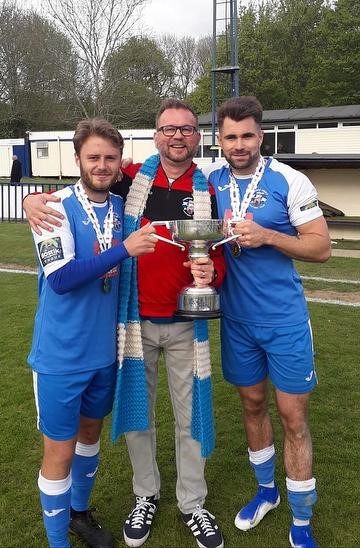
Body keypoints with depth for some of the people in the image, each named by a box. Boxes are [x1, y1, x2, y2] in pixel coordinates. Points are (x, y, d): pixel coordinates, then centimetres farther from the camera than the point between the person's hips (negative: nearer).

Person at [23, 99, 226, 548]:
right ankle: (145, 495, 38)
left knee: (191, 417, 10)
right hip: (135, 320, 0)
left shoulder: (209, 193, 0)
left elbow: (220, 260, 3)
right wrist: (34, 199, -14)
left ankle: (192, 504, 33)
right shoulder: (132, 179, 0)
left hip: (186, 325, 0)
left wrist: (211, 272, -22)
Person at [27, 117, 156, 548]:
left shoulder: (121, 207, 3)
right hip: (61, 355, -6)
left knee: (90, 432, 22)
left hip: (105, 349, 6)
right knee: (60, 450, 6)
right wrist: (124, 249, -28)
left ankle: (80, 512, 45)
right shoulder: (57, 207, -14)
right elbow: (60, 278, -24)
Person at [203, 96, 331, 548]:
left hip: (285, 320, -3)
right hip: (236, 319, 4)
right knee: (252, 405, 17)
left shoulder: (290, 181, -10)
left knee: (293, 417, 4)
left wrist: (268, 237, -23)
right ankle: (266, 490, 41)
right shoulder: (209, 181, 0)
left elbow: (321, 247, -10)